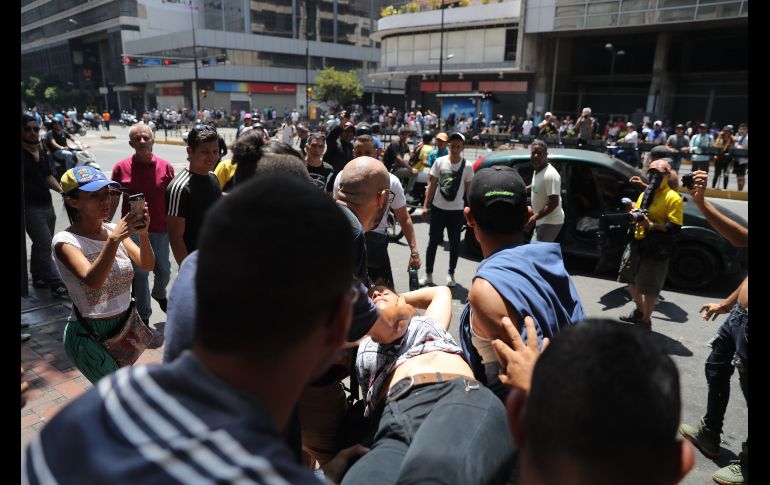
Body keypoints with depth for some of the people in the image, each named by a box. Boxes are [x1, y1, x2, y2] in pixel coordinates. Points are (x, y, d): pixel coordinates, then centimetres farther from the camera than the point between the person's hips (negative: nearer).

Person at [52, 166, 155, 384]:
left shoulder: (115, 230, -1)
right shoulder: (65, 241, -16)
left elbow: (147, 265, -13)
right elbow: (93, 281, -32)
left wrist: (143, 234, -29)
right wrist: (114, 239, -42)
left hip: (125, 325, 5)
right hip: (88, 335, -5)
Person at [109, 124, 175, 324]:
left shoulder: (165, 167, -2)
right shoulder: (121, 168, -4)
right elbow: (113, 200, 2)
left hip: (160, 228, 1)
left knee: (164, 270, 14)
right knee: (139, 273, 6)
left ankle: (159, 294, 47)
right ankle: (144, 316, 20)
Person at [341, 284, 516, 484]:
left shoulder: (425, 323, 41)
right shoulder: (364, 346, 35)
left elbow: (441, 291, 61)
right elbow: (385, 327, 12)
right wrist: (403, 310, 30)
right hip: (394, 421, 1)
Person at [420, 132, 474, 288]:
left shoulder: (467, 166, -2)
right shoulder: (440, 162, -2)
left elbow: (469, 189, 4)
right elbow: (432, 185, 1)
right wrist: (425, 206, -3)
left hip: (457, 210, 0)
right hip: (438, 208, 0)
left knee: (454, 243, 8)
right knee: (433, 242, 6)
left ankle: (451, 274, 23)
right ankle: (428, 274, 16)